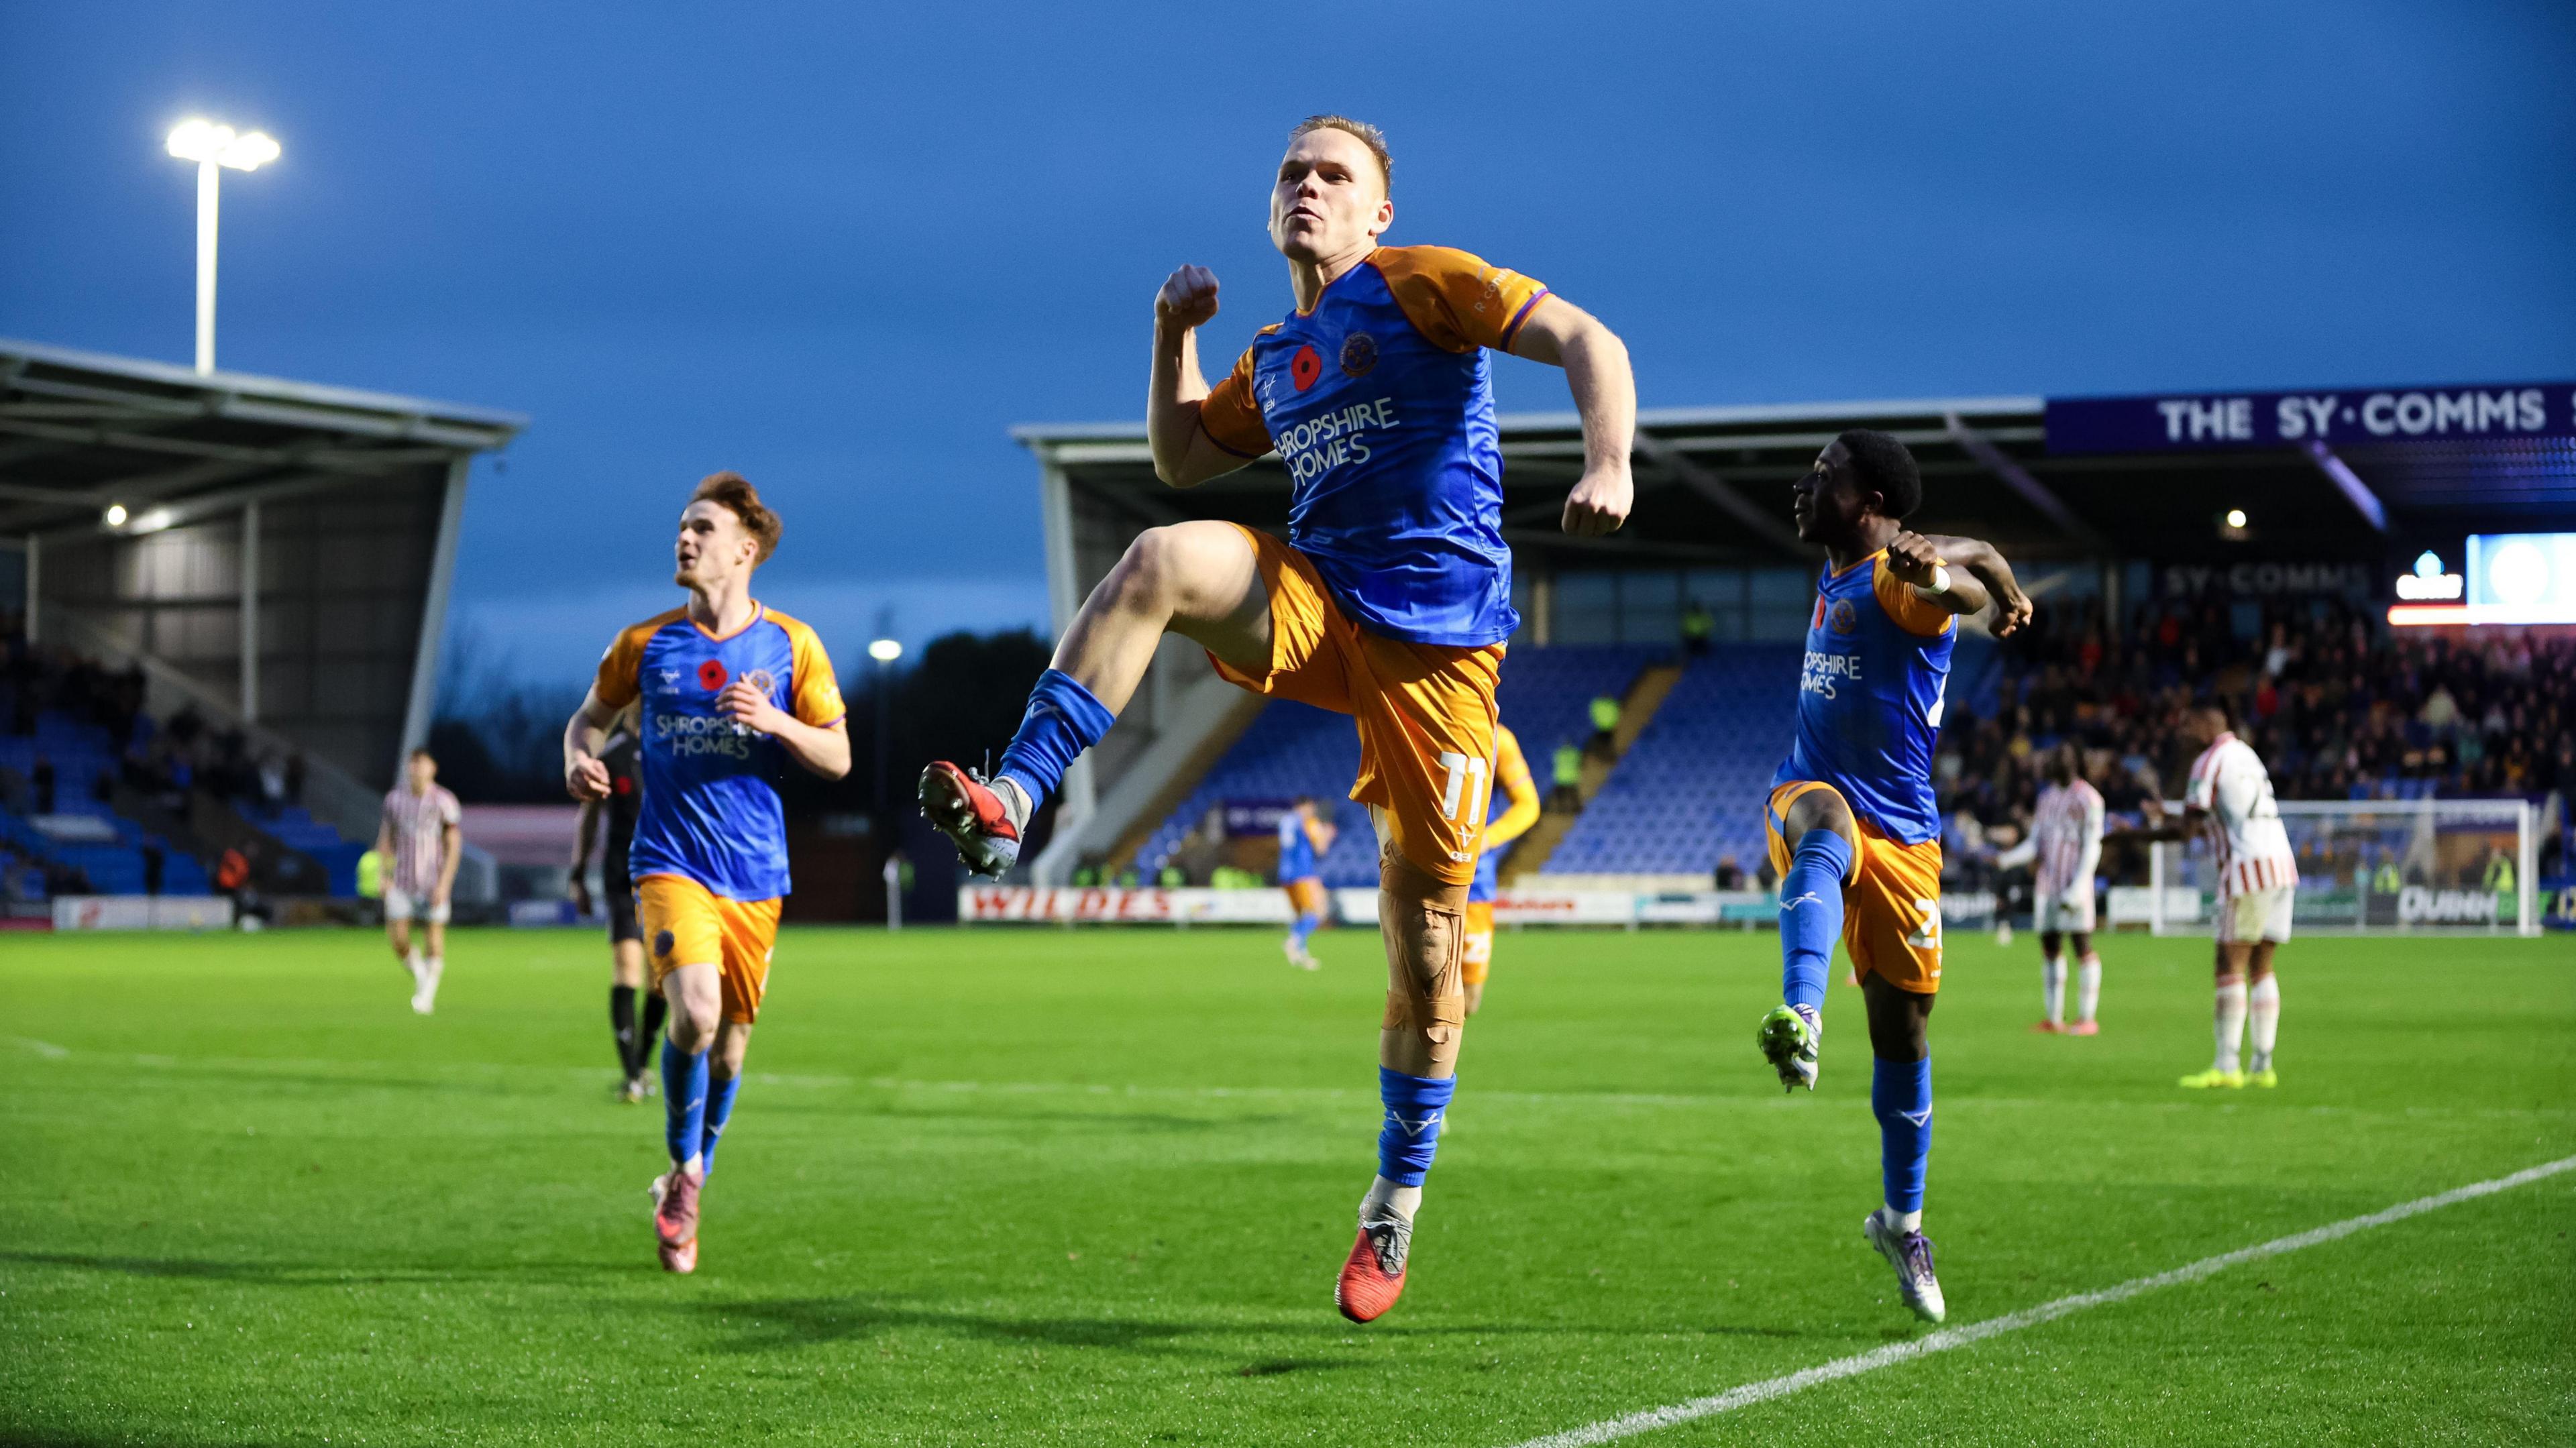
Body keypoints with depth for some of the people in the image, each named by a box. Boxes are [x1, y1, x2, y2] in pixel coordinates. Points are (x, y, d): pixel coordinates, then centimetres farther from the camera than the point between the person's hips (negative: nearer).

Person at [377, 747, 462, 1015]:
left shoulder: (444, 802, -5)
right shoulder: (394, 799, 5)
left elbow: (454, 846, -4)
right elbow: (385, 838, 14)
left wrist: (444, 884, -11)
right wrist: (384, 874, 4)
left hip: (433, 883, -2)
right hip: (402, 881, 2)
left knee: (434, 938, -2)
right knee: (396, 938, -6)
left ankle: (428, 993, 12)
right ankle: (419, 973, 21)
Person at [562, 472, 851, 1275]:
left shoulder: (791, 644, 1)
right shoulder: (646, 643, 3)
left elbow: (837, 758, 3)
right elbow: (590, 716, 18)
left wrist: (774, 721, -16)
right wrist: (580, 759, -4)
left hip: (755, 872, 2)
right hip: (671, 859, -2)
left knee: (731, 1037, 9)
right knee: (695, 1010, -24)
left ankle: (686, 1200, 30)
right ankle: (682, 1168, -2)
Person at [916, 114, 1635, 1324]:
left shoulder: (1419, 283, 0)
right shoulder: (1274, 362, 19)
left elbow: (1585, 340, -9)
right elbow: (1181, 458, 31)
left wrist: (1609, 465, -27)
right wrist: (1175, 332, 16)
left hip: (1438, 645, -5)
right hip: (1314, 607, 5)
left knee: (1426, 939, -1)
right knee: (1164, 559, -28)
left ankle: (1395, 1201, 17)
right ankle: (1012, 801, -35)